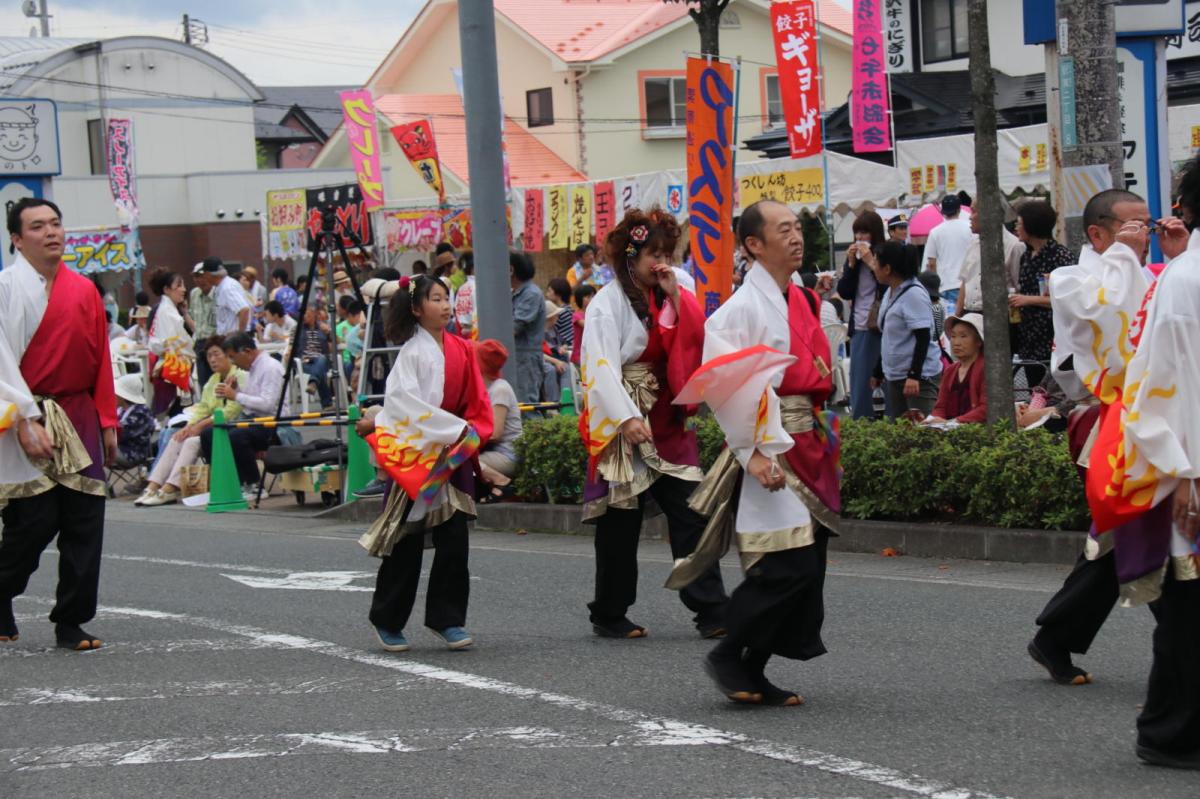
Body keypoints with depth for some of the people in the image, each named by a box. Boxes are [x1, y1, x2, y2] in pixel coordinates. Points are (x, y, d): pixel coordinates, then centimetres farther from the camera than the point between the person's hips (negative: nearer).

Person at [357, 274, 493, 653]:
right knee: (407, 543, 2)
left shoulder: (461, 349, 7)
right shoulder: (412, 352, -10)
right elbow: (405, 402, -18)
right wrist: (455, 429, -21)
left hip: (451, 453, 5)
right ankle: (388, 621, 16)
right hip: (413, 453, -5)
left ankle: (447, 619, 9)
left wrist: (473, 435, -5)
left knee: (454, 538, 0)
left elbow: (476, 401, 12)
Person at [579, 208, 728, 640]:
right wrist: (627, 418, -28)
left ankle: (711, 612, -5)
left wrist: (675, 300, -3)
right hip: (626, 424, -5)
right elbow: (602, 366, -16)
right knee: (621, 523, 2)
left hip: (667, 423, 6)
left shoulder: (668, 299, 13)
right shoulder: (607, 304, -6)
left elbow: (690, 350, 6)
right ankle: (609, 616, 14)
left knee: (691, 514, -3)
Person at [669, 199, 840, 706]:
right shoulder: (743, 307, -12)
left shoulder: (803, 302, 15)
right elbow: (722, 387, -17)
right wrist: (753, 453, -22)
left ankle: (753, 673, 15)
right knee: (787, 566, -15)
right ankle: (727, 656, 0)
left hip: (809, 449, 9)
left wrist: (827, 438, 18)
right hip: (770, 451, -9)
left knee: (807, 567, 7)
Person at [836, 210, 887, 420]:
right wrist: (851, 264, -1)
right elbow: (844, 292, 10)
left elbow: (887, 287, -16)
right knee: (859, 384, 6)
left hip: (881, 328, -6)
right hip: (860, 328, 6)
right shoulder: (855, 256, 13)